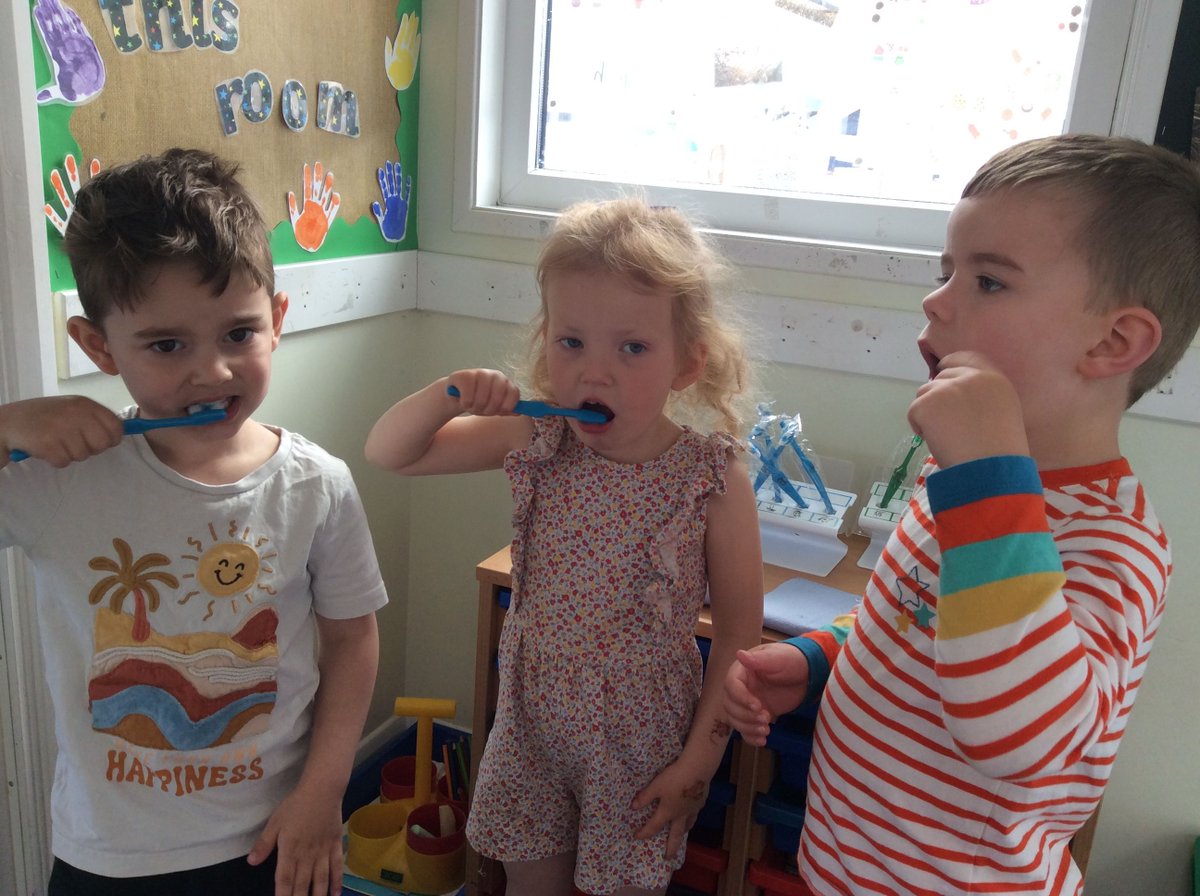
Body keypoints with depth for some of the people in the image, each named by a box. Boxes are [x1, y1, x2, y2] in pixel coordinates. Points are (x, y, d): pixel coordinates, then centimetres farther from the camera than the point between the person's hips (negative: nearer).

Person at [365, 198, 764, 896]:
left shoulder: (714, 479, -20)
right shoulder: (534, 444, -11)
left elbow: (739, 630, -11)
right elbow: (388, 453, -3)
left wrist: (700, 757, -9)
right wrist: (448, 394, -22)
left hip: (642, 743, -3)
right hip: (532, 723, 3)